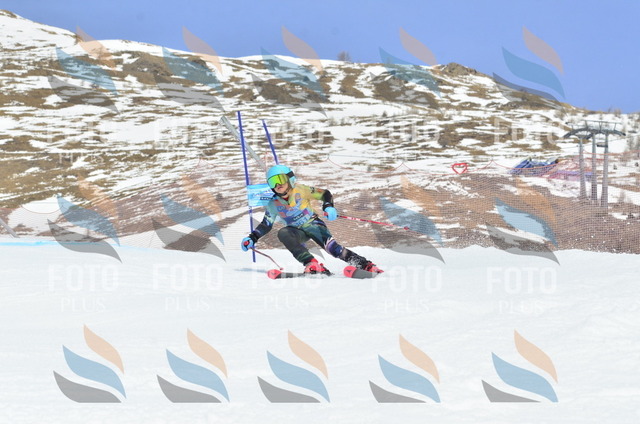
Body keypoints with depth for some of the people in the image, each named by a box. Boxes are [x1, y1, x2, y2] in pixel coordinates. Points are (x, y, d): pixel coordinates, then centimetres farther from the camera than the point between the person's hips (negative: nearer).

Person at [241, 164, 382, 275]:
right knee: (283, 233, -32)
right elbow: (266, 225, 11)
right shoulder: (273, 205, -1)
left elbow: (325, 194, -5)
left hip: (313, 224, -2)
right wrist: (252, 238, -1)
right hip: (297, 231, 2)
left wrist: (328, 207, -24)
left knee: (331, 247, -26)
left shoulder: (300, 190, -10)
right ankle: (311, 264, -41)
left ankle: (366, 265, -22)